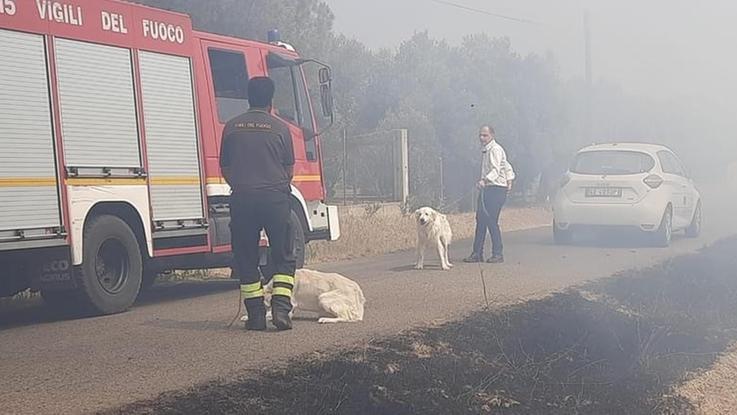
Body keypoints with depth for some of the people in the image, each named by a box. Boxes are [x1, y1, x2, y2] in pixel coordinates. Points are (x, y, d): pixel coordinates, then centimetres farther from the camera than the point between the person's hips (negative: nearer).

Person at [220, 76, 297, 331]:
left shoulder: (232, 127, 5)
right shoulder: (279, 128, 1)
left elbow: (225, 168, 10)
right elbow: (289, 169, 6)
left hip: (242, 197, 2)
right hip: (275, 196, -1)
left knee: (246, 259, 9)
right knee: (284, 257, 8)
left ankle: (256, 315, 7)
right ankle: (281, 307, -6)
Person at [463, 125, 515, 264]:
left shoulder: (495, 150, -9)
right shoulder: (485, 150, 20)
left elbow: (495, 170, -24)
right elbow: (507, 167, 25)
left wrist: (484, 180, -38)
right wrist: (509, 180, 16)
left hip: (496, 189, -10)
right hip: (486, 189, 10)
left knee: (491, 221, -12)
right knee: (480, 220, 7)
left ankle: (498, 254, -7)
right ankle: (477, 253, 11)